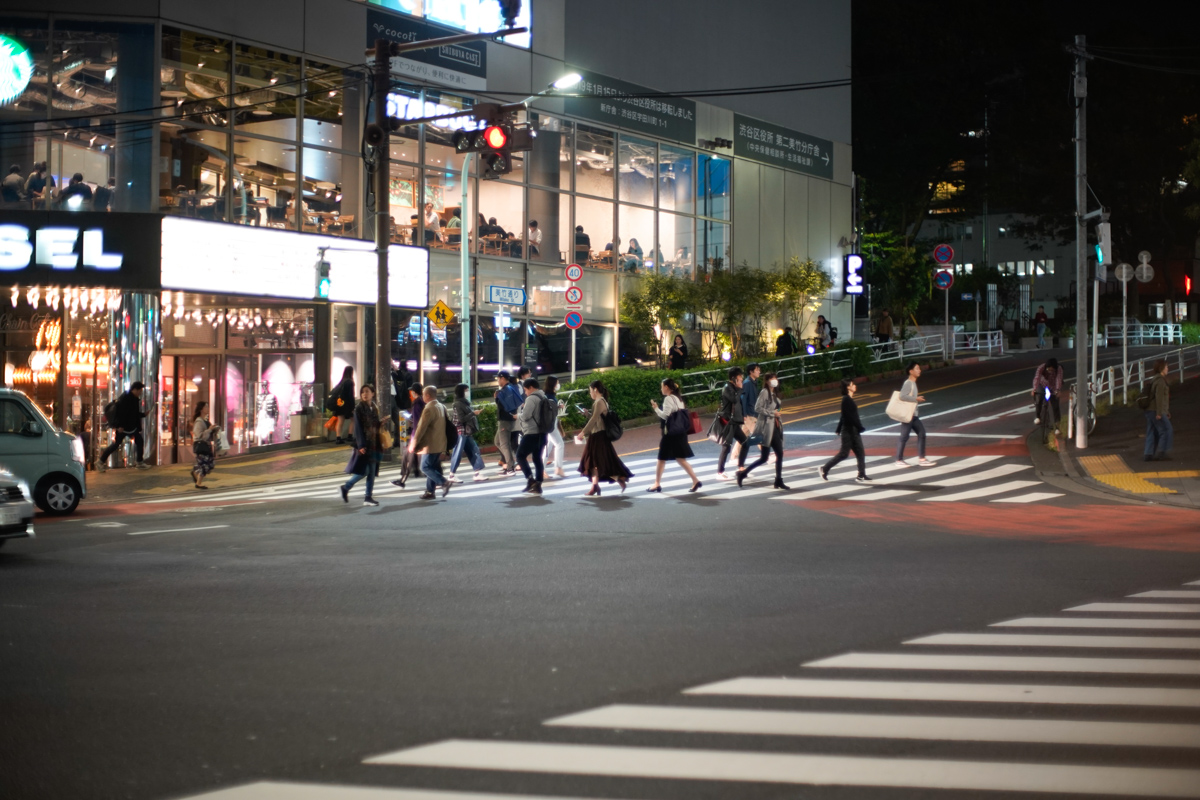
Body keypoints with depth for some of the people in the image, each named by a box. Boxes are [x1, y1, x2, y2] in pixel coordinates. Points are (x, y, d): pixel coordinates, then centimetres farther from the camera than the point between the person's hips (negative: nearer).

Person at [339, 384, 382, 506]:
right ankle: (345, 488, 9)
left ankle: (368, 497, 8)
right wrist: (361, 445, -18)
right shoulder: (359, 408, -8)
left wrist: (379, 444, 12)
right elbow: (358, 427, -12)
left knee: (372, 471, 4)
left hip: (373, 444, 7)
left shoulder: (374, 408, 12)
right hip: (364, 444, -7)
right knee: (363, 471, -9)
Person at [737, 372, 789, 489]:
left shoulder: (774, 394, 15)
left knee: (780, 454, 4)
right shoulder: (764, 392, -12)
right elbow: (758, 408, -20)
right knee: (764, 457, -7)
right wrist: (772, 413, -18)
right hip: (766, 428, -9)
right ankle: (742, 473, 4)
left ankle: (779, 481, 10)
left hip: (775, 428, 9)